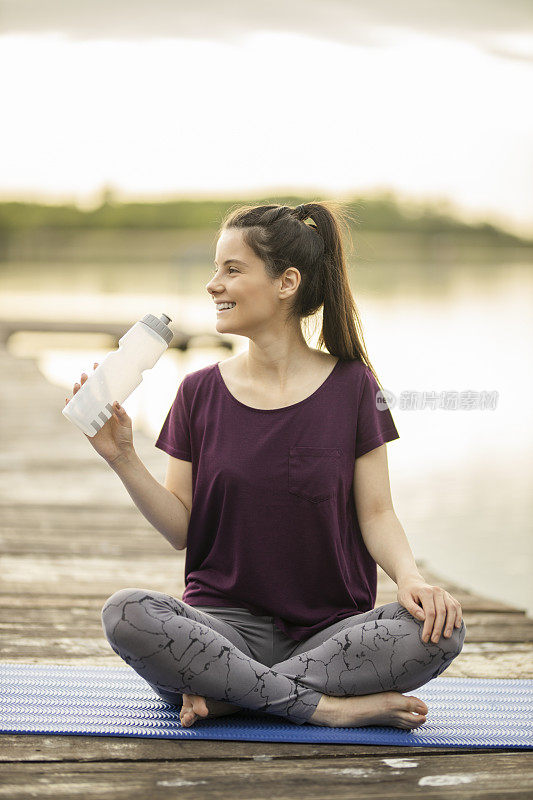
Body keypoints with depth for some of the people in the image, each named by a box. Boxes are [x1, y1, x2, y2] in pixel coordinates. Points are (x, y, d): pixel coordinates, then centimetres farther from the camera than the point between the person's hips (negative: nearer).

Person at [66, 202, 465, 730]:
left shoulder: (350, 385, 3)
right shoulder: (200, 393, 6)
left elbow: (376, 514, 2)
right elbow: (181, 528, 6)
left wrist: (411, 576, -18)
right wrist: (123, 460, -8)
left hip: (331, 630, 0)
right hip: (225, 622, 1)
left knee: (441, 630, -30)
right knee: (125, 614, -31)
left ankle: (228, 695, -22)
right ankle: (329, 705, -27)